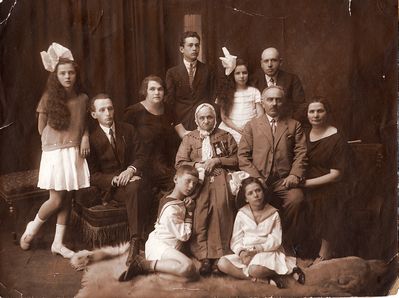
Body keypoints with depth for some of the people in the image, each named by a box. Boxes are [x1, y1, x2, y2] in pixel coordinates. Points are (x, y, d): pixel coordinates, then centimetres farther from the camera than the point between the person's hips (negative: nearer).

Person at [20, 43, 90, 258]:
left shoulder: (82, 99, 2)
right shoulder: (49, 99, -5)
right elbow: (41, 129, 5)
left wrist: (85, 138, -2)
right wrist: (57, 142, 6)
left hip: (74, 153, 3)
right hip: (55, 153, -3)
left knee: (67, 199, 6)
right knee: (56, 200, -4)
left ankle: (58, 243, 17)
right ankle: (32, 227, 23)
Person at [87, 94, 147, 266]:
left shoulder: (128, 130, 10)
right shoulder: (91, 139, -1)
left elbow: (141, 156, 7)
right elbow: (93, 175, -3)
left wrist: (131, 170, -15)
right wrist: (115, 179, -20)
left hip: (132, 178, 3)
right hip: (109, 188, -2)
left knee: (134, 189, -35)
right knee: (136, 197, -34)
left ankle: (135, 243, -36)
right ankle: (137, 239, -32)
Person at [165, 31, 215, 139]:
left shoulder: (207, 71, 8)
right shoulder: (172, 73, 5)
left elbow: (212, 98, 9)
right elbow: (169, 103, 0)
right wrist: (180, 130, -9)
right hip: (182, 125, 0)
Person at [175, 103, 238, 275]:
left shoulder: (225, 136, 21)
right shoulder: (189, 139, 23)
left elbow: (236, 159, 13)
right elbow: (179, 163, 14)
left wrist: (217, 160, -1)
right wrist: (197, 165, -2)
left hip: (219, 177, 0)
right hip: (198, 177, 0)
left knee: (220, 205, -32)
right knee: (199, 209, -29)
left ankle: (219, 253, -28)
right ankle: (204, 256, -31)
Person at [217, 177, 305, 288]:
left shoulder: (273, 214, 1)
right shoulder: (241, 214, 6)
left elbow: (275, 241, -5)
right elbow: (236, 240, 4)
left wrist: (255, 249, -18)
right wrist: (242, 252, -18)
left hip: (267, 253, -4)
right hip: (246, 253, 4)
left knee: (255, 269, -37)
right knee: (222, 263, -22)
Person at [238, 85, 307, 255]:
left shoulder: (294, 125, 19)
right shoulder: (251, 126, 18)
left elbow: (301, 154, 9)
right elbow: (243, 156, 8)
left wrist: (295, 175, -9)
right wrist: (255, 177, -8)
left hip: (284, 181, 0)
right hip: (258, 181, 0)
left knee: (296, 199, -31)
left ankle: (287, 244, -10)